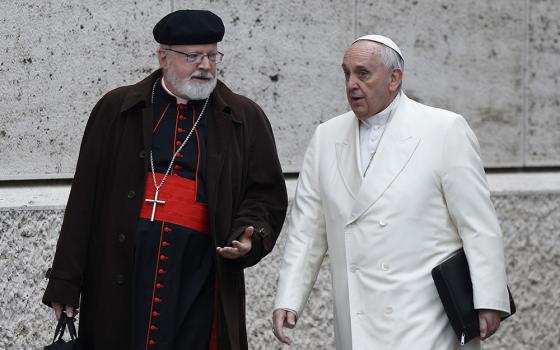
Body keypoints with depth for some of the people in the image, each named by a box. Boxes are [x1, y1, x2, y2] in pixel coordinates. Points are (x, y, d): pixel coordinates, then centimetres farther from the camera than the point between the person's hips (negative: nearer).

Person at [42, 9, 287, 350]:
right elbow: (85, 200, 7)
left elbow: (267, 194, 13)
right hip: (121, 276, 0)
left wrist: (249, 238, -9)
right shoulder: (116, 109, 9)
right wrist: (66, 283, 3)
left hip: (201, 280, 0)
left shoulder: (246, 119, 10)